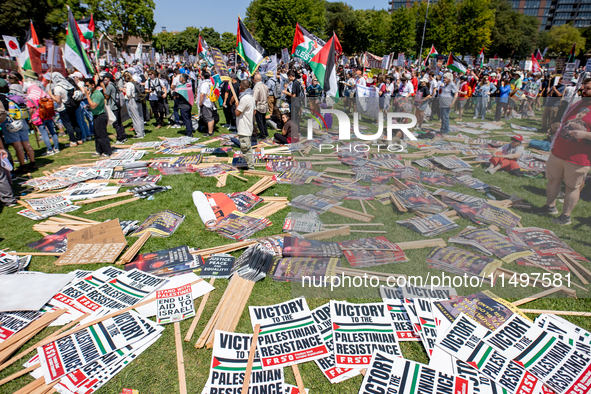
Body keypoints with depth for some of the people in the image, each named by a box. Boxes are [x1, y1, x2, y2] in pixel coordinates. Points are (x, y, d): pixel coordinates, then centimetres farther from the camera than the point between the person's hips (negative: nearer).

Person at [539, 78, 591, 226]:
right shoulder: (576, 104, 13)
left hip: (578, 158, -6)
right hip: (558, 152, 6)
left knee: (572, 186, 3)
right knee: (553, 179, 13)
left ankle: (566, 216, 13)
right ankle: (550, 206, 29)